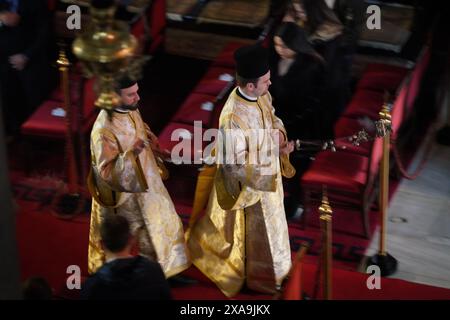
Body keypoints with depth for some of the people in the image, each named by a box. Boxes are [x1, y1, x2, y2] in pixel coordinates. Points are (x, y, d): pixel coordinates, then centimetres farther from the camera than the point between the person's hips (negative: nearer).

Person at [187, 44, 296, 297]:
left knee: (267, 220, 29)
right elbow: (236, 165, -30)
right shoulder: (233, 119, -38)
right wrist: (274, 152, -30)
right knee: (254, 230, 15)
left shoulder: (261, 94, -14)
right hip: (247, 183, -8)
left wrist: (279, 133, -12)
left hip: (267, 173, 8)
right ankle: (257, 275, 40)